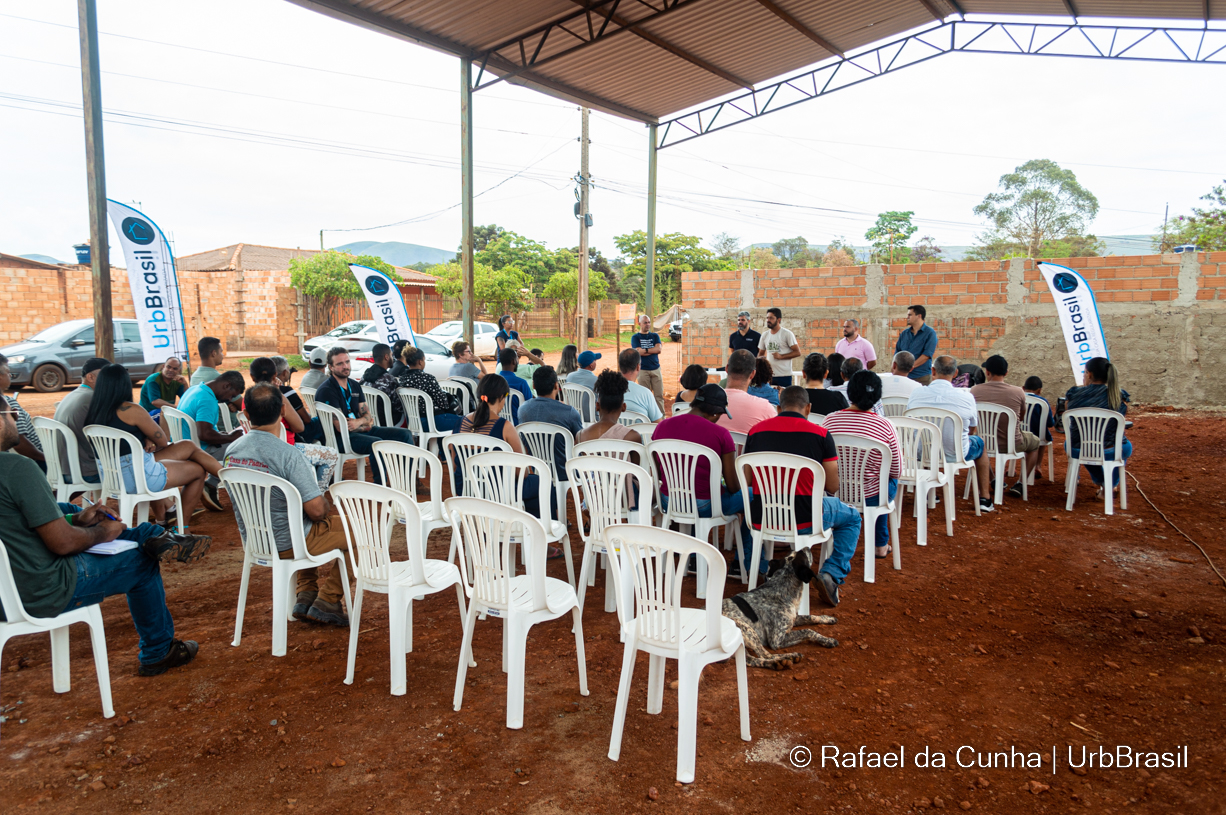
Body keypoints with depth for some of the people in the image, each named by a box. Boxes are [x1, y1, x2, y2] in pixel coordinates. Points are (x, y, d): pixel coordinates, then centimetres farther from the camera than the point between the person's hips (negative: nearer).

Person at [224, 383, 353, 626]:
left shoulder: (232, 451, -4)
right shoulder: (287, 454, -27)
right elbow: (317, 510, -26)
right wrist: (326, 502, -2)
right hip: (287, 544, -7)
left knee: (310, 526, 35)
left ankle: (306, 594, 26)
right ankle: (327, 601, 10)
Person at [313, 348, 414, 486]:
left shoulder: (354, 386, 14)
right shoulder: (326, 391, -12)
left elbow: (367, 415, 12)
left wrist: (359, 422, -12)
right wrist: (365, 424, -3)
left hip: (361, 430, 9)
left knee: (405, 434, 0)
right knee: (377, 443, -35)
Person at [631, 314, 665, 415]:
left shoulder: (655, 336, 14)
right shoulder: (635, 337, 5)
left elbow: (659, 349, -1)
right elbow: (639, 352, -9)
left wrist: (645, 350, -5)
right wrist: (653, 350, -4)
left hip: (655, 369, 2)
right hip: (642, 370, -2)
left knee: (659, 395, -2)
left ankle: (661, 416, 0)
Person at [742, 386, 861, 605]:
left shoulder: (756, 431, 2)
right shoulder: (821, 434, -4)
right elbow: (832, 487, 1)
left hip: (762, 520, 3)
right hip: (805, 521, -2)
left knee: (746, 506, 39)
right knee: (851, 517, 27)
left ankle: (756, 569, 29)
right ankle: (832, 574, 8)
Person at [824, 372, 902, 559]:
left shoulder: (830, 420, -11)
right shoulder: (885, 426, -17)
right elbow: (897, 471, -8)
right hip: (870, 496, -3)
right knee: (891, 482, 32)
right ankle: (881, 545, 43)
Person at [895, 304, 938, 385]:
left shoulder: (930, 333, -1)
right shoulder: (904, 333, 15)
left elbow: (927, 354, -11)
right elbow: (897, 352, 12)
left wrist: (911, 366, -18)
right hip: (903, 375, 4)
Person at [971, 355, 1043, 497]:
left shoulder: (975, 391, -11)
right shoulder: (1018, 392, -12)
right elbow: (1022, 417, 8)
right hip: (1012, 444, -1)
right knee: (1035, 442, 32)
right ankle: (1020, 484, 24)